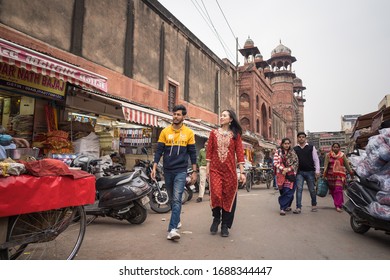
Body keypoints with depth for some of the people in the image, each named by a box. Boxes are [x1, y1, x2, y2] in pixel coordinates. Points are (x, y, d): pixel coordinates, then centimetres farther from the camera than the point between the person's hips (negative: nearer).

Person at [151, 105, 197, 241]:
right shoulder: (165, 131, 3)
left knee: (177, 199, -12)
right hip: (167, 170, 3)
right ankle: (177, 220, 35)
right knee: (172, 198, 14)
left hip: (181, 171, -2)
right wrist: (154, 168, -5)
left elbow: (192, 153, 6)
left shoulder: (189, 133, 1)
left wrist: (194, 171, 4)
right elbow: (159, 150, 3)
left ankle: (172, 229, -13)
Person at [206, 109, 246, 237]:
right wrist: (207, 168, 3)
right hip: (215, 169, 0)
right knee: (216, 194, -11)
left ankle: (225, 225, 19)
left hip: (230, 170, 0)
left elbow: (239, 152, 1)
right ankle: (216, 217, 18)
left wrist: (242, 172, -5)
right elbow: (209, 151, 8)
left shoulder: (235, 134, 6)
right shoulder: (214, 133, 9)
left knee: (228, 197, 3)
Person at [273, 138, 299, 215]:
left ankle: (283, 208, -5)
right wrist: (283, 169, -16)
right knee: (282, 191, 5)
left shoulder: (293, 152, 8)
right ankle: (287, 206, 23)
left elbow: (296, 163, 2)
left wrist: (287, 169, -10)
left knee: (288, 192, -9)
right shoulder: (278, 152, 5)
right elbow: (275, 163, -2)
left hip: (290, 174, 0)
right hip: (281, 174, 0)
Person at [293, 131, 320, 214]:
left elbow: (316, 159, 2)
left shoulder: (311, 147, 3)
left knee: (312, 189, 9)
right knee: (299, 189, -6)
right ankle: (298, 207, -4)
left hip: (310, 171, 0)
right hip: (299, 172, 1)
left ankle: (314, 205, 28)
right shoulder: (295, 149, 7)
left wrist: (317, 171, -4)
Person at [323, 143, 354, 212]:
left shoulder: (342, 155, 6)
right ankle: (339, 203, 24)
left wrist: (351, 173, 9)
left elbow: (347, 165, 11)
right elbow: (325, 165, -1)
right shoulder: (328, 155, 5)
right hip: (330, 175, 2)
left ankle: (338, 206, -10)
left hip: (340, 175, -1)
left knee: (338, 190, -13)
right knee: (332, 191, 6)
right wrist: (324, 174, -9)